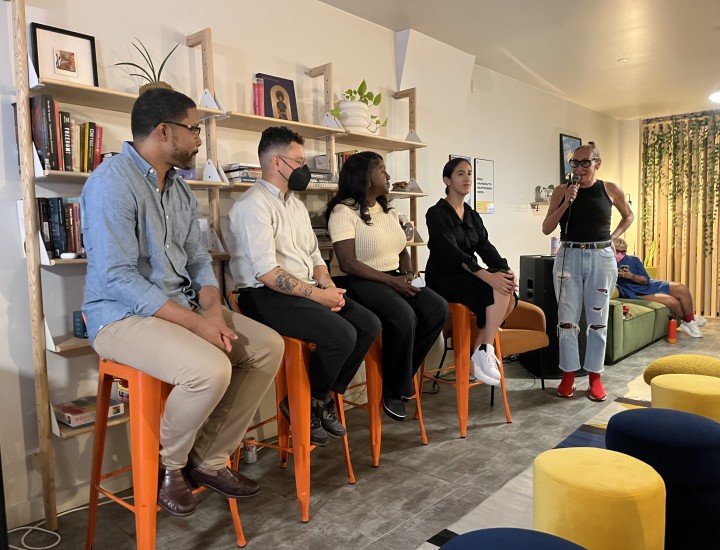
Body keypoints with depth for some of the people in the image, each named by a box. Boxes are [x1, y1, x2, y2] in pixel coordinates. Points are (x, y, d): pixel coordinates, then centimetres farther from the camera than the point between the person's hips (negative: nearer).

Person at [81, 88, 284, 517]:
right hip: (123, 316, -8)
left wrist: (212, 309, -10)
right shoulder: (112, 182, -15)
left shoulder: (180, 188, 11)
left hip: (183, 306, 9)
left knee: (269, 346, -5)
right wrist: (194, 321, -25)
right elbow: (117, 277, -23)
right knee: (210, 369, -32)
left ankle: (209, 460, 5)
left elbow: (198, 260, 10)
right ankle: (167, 467, 0)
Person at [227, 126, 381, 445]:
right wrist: (317, 294, -18)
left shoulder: (296, 204, 18)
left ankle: (325, 396, 8)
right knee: (342, 334, -25)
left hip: (306, 291, 9)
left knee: (369, 324, -6)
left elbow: (314, 255, 20)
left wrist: (328, 285, -1)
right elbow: (266, 272, -21)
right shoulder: (254, 204, -12)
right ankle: (304, 403, 0)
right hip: (267, 297, -9)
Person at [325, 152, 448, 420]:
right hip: (361, 282, -8)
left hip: (394, 278, 8)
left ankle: (400, 375, -1)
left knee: (438, 309, -16)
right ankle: (393, 391, -10)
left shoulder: (388, 210, 17)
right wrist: (393, 281, -19)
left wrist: (408, 273, -1)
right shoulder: (344, 211, -9)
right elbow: (348, 263, -17)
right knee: (403, 317, -33)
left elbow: (402, 250, 22)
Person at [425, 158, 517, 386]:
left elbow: (486, 248, 2)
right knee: (497, 291, -28)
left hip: (467, 276, 7)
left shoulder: (473, 216, 15)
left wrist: (506, 270, -19)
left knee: (509, 297, -19)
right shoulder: (437, 213, -7)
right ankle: (484, 352, -19)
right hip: (444, 279, -7)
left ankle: (478, 353, -10)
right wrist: (487, 275, -32)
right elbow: (452, 252, -20)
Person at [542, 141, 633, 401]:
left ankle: (595, 377, 17)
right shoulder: (561, 191, 0)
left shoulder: (610, 190, 2)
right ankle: (568, 374, 14)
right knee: (567, 319, 2)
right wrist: (566, 202, -15)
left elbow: (628, 216, 20)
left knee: (598, 319, 6)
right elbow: (546, 229, -5)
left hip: (601, 258, 1)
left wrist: (612, 237, 6)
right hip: (568, 258, 0)